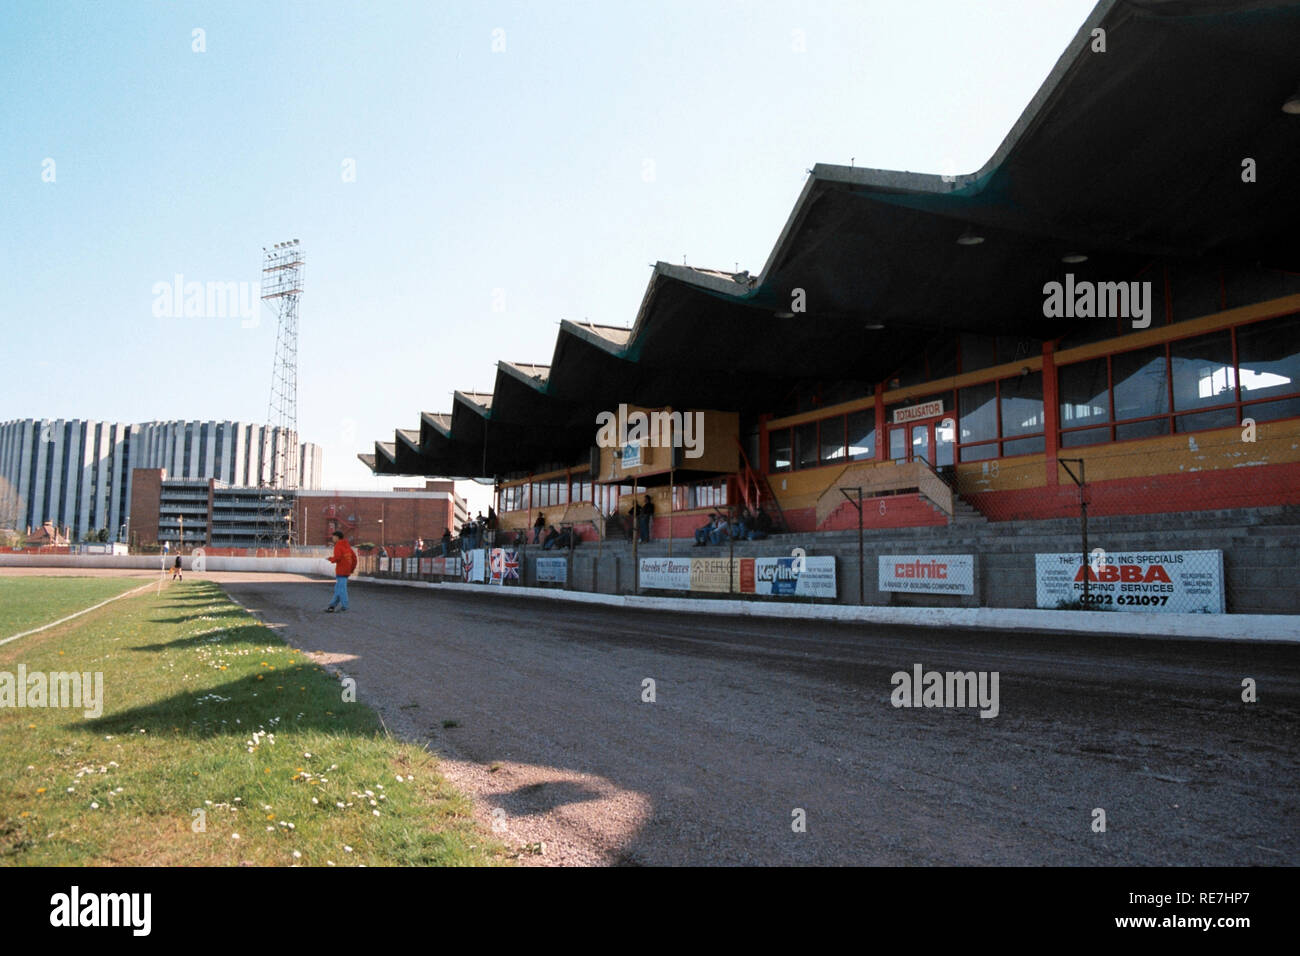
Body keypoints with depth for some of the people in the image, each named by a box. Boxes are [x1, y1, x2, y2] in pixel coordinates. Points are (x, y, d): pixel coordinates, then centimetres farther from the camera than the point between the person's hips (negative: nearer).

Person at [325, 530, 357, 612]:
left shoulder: (338, 546, -10)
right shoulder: (347, 546, 15)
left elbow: (337, 558, -21)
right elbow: (354, 557, 13)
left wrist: (331, 559, 0)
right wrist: (352, 569, 17)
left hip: (341, 570, -8)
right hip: (347, 571, 8)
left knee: (341, 588, -3)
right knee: (338, 588, 12)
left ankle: (344, 605, -2)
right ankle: (333, 605, 13)